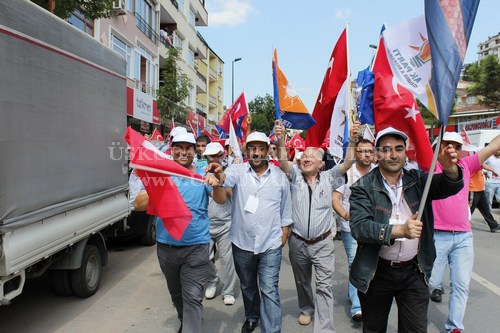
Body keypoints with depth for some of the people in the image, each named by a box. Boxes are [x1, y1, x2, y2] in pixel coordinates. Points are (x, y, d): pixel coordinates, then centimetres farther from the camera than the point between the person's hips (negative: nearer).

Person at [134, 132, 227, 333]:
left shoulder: (203, 175, -3)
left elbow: (221, 200, -15)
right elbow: (138, 205, -8)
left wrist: (216, 184, -38)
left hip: (196, 247, -3)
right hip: (166, 246, 3)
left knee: (192, 298, -5)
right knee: (176, 294, 23)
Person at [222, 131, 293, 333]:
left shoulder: (279, 175, -2)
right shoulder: (238, 171, -7)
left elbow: (286, 205, 8)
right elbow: (226, 179, -30)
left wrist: (285, 229, 8)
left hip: (270, 244, -1)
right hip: (242, 242, 1)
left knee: (269, 291, 0)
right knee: (247, 286, 22)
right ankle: (252, 317, 47)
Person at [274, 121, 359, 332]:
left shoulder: (328, 178, -2)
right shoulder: (295, 176, -2)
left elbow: (348, 163, -11)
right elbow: (283, 162, -18)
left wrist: (352, 141, -26)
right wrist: (281, 140, -34)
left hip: (323, 243, -1)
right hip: (298, 242, 2)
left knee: (324, 285, -1)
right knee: (302, 281, 20)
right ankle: (306, 309, 45)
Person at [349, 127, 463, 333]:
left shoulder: (417, 180, 1)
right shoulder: (363, 187, -11)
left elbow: (450, 186, -13)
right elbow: (359, 227, -22)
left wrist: (450, 169, -35)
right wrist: (400, 230, -34)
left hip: (413, 271, 2)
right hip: (376, 272, -2)